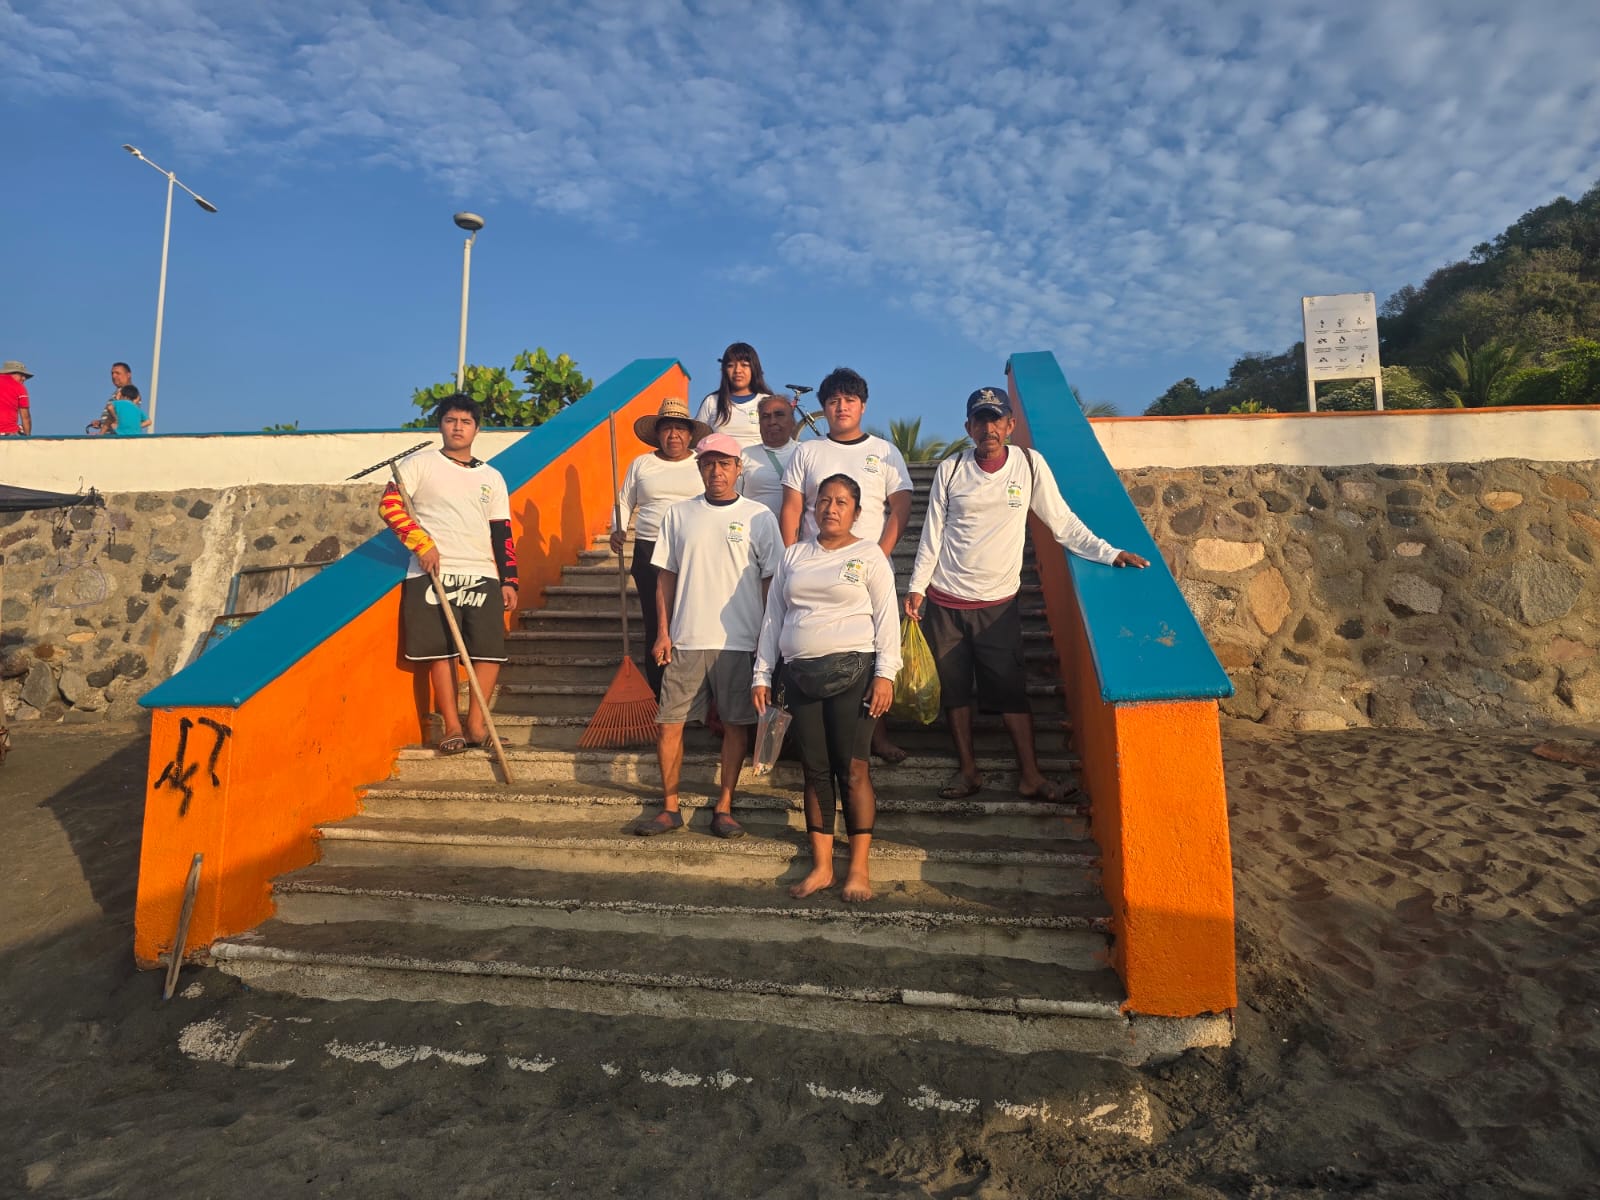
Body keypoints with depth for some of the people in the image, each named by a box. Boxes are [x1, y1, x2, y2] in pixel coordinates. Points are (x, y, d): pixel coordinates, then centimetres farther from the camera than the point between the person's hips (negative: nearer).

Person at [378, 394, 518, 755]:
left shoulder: (492, 477, 17)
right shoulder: (419, 464, 7)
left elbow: (502, 533, 14)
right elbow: (389, 505, -2)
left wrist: (509, 580, 7)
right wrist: (421, 543, -13)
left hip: (482, 575, 3)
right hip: (433, 574, -3)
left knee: (490, 649, -7)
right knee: (441, 651, -4)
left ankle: (476, 724, 3)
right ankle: (452, 727, 3)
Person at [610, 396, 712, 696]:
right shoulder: (641, 464, 12)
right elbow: (624, 502, 16)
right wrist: (617, 530, -2)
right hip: (650, 552, 1)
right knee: (656, 626, 0)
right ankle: (660, 702, 9)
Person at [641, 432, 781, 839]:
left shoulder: (758, 517, 1)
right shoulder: (679, 514, 7)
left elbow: (772, 581, 2)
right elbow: (665, 577, 9)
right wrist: (663, 632, 3)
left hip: (739, 641, -1)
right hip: (686, 639, 2)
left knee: (736, 724, 6)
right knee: (669, 722, 3)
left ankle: (724, 807, 20)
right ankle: (670, 808, 17)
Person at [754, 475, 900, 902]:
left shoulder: (869, 555, 4)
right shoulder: (793, 556, 15)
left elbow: (886, 617, -1)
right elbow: (773, 617, 15)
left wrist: (885, 673, -11)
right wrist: (762, 674, 10)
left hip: (852, 671, -4)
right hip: (800, 675, 4)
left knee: (853, 770, -5)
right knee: (816, 771, 7)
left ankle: (858, 870, 6)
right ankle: (821, 867, 16)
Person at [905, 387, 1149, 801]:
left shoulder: (1029, 464, -3)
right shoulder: (950, 470, -2)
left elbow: (1062, 522, 0)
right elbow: (932, 535, 3)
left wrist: (1109, 552, -7)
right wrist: (916, 587, -2)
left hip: (998, 603, -1)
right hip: (944, 601, 1)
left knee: (1011, 691, 0)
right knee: (953, 689, 8)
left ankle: (1029, 774, 13)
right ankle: (967, 770, 23)